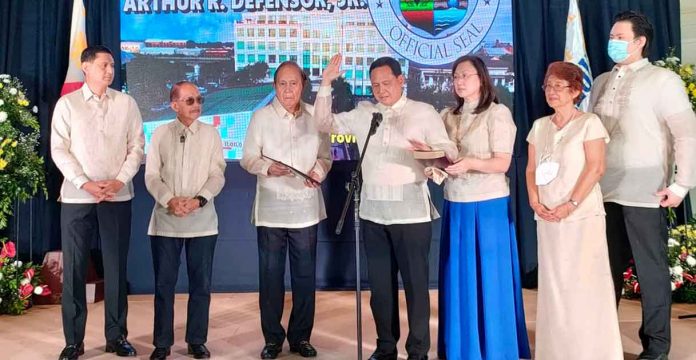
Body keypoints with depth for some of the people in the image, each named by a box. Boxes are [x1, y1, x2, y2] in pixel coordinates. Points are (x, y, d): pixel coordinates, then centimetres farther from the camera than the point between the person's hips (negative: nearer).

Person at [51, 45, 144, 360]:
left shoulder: (126, 103, 8)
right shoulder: (67, 104, 4)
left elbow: (137, 146, 5)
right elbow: (59, 149, -1)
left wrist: (120, 180, -9)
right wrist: (85, 183, -12)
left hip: (118, 197, 1)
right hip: (76, 197, -1)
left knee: (116, 268, 5)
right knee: (73, 269, 3)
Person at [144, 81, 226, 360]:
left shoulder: (211, 133, 4)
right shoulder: (160, 133, 5)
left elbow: (217, 175, -1)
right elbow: (151, 175, 0)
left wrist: (199, 200, -17)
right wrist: (170, 200, -16)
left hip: (202, 221, 0)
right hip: (166, 220, 0)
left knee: (201, 284, 5)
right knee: (164, 284, 6)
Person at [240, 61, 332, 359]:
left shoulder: (315, 116, 5)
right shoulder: (261, 116, 0)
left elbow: (325, 155, 9)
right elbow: (247, 158, -1)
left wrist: (319, 170, -12)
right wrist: (267, 167, -20)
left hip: (306, 207, 2)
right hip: (271, 207, -1)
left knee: (305, 275, 7)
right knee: (271, 274, 5)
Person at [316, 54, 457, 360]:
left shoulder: (424, 112, 2)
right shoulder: (362, 113, 12)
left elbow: (450, 151, -2)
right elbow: (324, 123, 13)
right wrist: (326, 84, 3)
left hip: (410, 211, -4)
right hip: (373, 211, 4)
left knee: (415, 282, 0)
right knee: (380, 283, 10)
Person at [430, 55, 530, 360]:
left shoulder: (498, 113, -5)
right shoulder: (448, 116, 12)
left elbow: (502, 163, -11)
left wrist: (471, 163, -27)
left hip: (488, 205, -5)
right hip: (455, 205, 6)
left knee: (489, 278, 1)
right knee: (459, 277, 10)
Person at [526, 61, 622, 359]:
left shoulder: (589, 123, -3)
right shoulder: (539, 126, 13)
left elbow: (596, 168, -10)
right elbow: (531, 169, 12)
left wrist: (570, 205, -17)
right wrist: (535, 201, -4)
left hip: (583, 215, -5)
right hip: (547, 218, 5)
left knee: (584, 282, -3)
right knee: (553, 282, 8)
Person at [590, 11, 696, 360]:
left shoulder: (663, 80, 0)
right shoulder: (601, 82, 15)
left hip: (644, 195, -4)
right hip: (604, 192, 5)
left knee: (651, 270, 4)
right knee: (607, 267, 10)